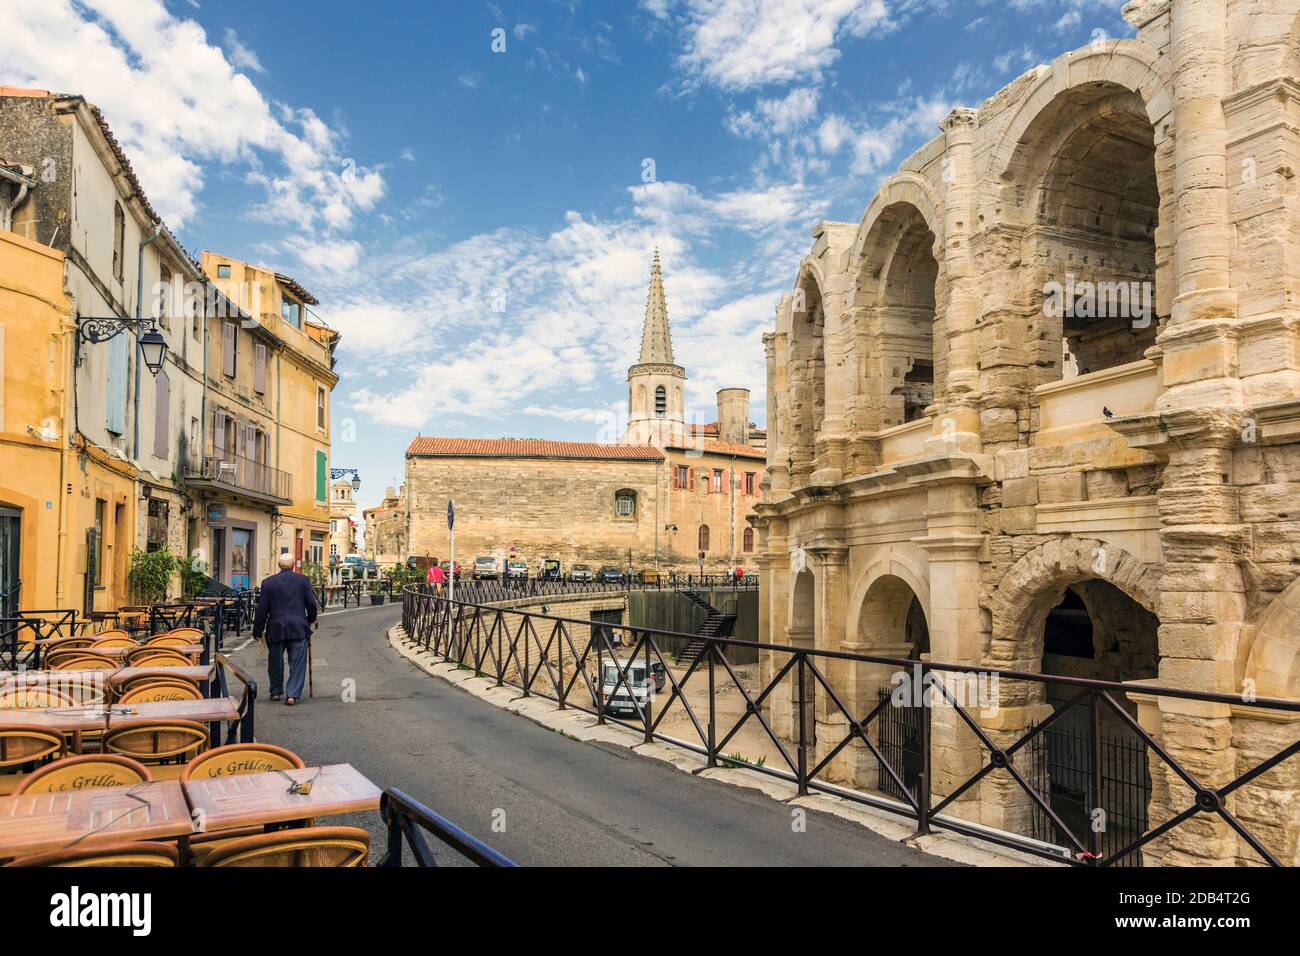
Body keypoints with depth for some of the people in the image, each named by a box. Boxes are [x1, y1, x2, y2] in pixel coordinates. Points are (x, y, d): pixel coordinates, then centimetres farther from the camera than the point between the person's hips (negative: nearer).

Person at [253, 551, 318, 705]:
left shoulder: (268, 582, 2)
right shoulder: (304, 580, 1)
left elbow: (262, 609, 2)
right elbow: (311, 603, 2)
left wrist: (258, 631, 9)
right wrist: (311, 620, 21)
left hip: (276, 628, 1)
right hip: (299, 628, -1)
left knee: (275, 662, 16)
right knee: (297, 663, 2)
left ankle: (276, 691, 27)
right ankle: (293, 694, -4)